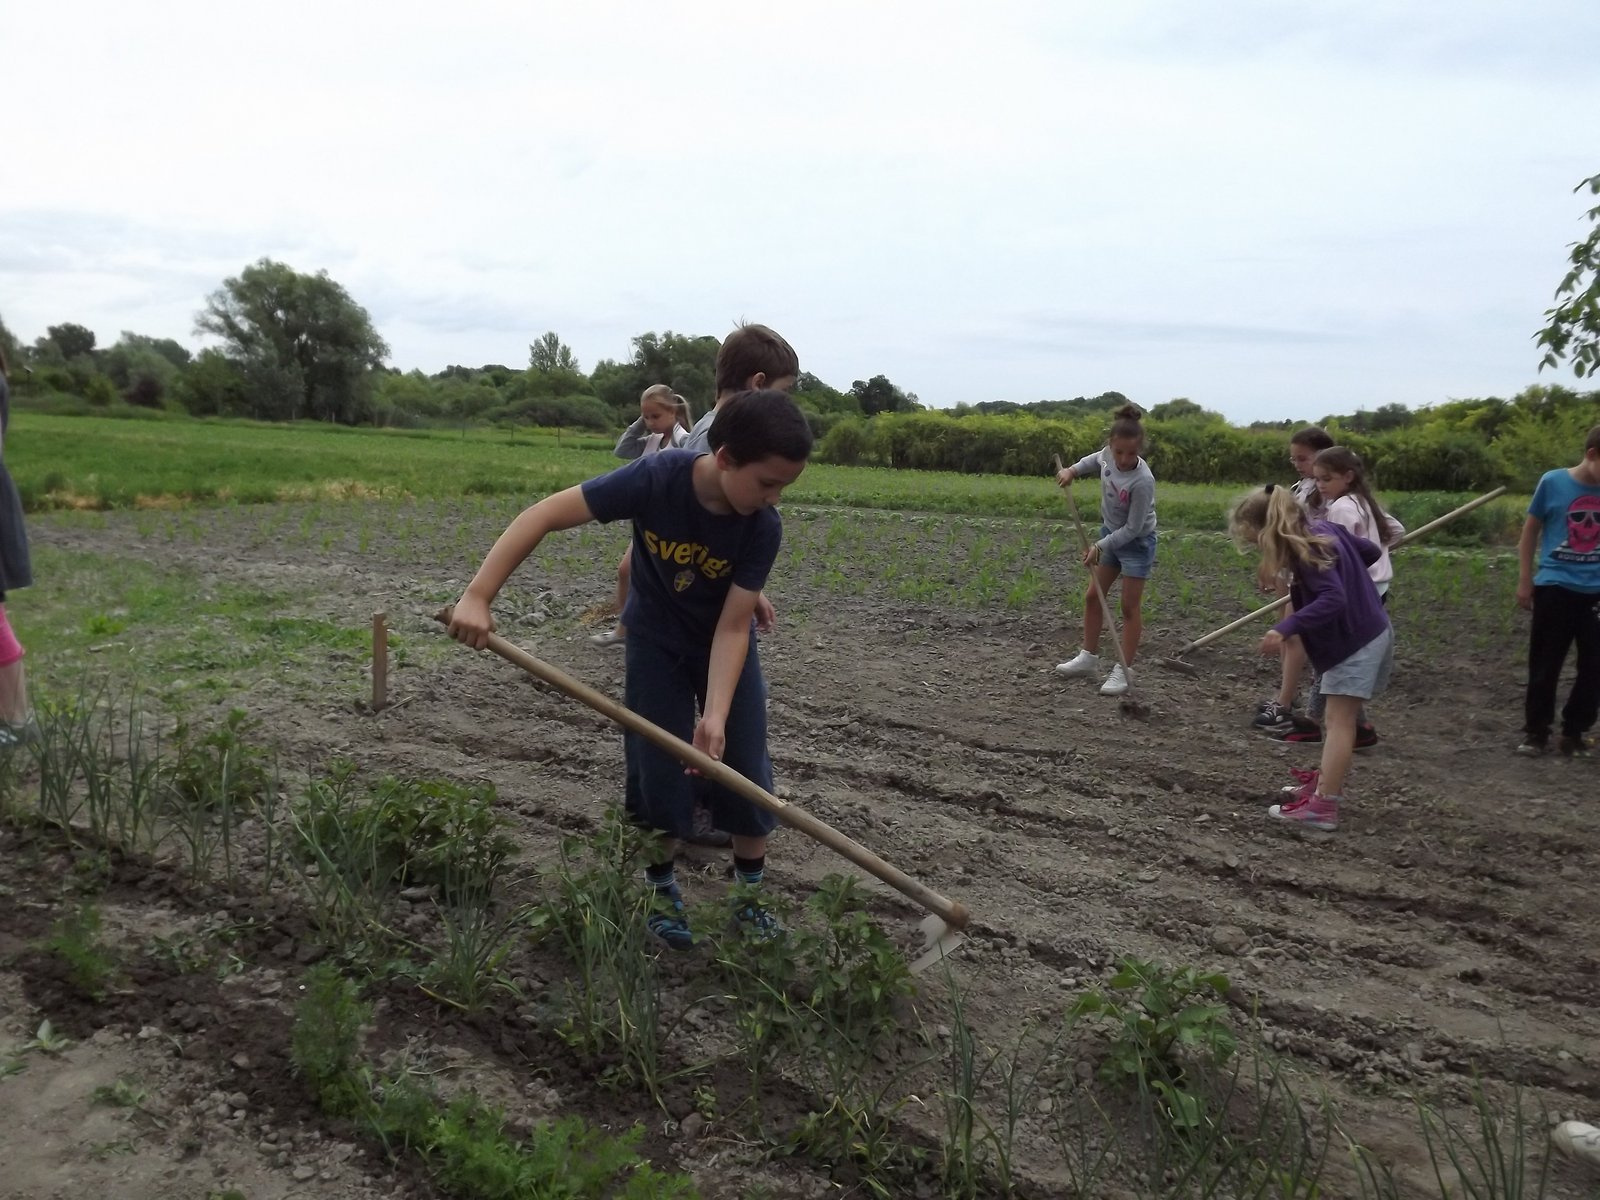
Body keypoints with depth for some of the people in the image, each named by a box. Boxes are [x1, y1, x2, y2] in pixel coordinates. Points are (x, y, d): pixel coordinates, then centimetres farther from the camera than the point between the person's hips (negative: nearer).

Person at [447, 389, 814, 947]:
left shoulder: (763, 528, -26)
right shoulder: (659, 478, -33)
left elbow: (732, 627, -25)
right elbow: (544, 515, -30)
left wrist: (716, 717, -36)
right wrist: (478, 596, -35)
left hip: (724, 645, 2)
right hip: (656, 639, -1)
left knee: (745, 767, 2)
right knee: (660, 768, 1)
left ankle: (751, 895, 21)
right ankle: (663, 891, 23)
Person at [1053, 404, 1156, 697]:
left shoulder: (1142, 481, -33)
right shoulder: (1107, 455, -15)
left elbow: (1133, 528, -25)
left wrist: (1101, 546, -23)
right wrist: (1073, 470, -4)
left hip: (1136, 542, -7)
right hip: (1110, 532, 7)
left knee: (1129, 607, -1)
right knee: (1093, 597, 11)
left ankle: (1123, 671, 7)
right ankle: (1089, 657, 24)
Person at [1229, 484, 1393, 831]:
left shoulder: (1305, 549, -23)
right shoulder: (1324, 528, 5)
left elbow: (1332, 599, -32)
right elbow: (1370, 552, 15)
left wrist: (1286, 628, -38)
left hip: (1355, 640, -10)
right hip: (1371, 630, 10)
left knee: (1339, 720, -10)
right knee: (1339, 717, 20)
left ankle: (1323, 806, -10)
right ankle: (1329, 779, 33)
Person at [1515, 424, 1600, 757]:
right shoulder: (1553, 482, -7)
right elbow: (1531, 530, 4)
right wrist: (1524, 580, 3)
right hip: (1555, 587, -2)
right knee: (1544, 665, 6)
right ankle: (1536, 730, 19)